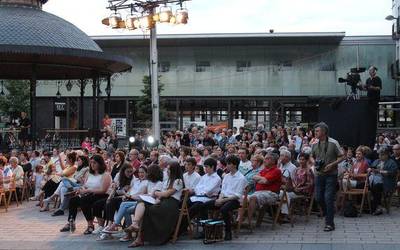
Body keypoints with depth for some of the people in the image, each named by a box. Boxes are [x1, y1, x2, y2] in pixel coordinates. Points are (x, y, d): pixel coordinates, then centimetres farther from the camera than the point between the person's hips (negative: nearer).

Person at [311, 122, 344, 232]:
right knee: (318, 198, 8)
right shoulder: (315, 145, 6)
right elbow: (312, 157, 20)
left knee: (328, 198, -8)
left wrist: (332, 164, -17)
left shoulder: (333, 143, -9)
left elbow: (341, 157, -5)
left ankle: (330, 223, 1)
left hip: (331, 174, -5)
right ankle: (327, 216, 35)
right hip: (319, 174, 5)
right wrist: (314, 163, -2)